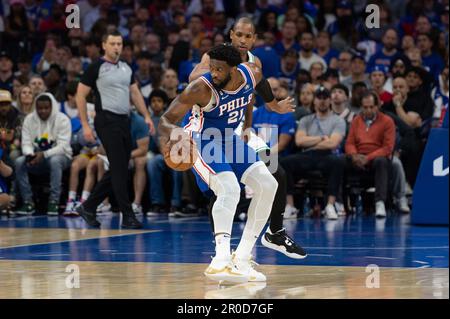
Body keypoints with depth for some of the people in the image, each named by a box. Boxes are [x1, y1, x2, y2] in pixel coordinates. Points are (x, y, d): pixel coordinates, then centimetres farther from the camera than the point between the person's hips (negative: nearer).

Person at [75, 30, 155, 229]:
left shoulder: (126, 68, 15)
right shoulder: (96, 68, -5)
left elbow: (135, 93, 21)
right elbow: (80, 95, -4)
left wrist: (146, 116, 9)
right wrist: (85, 125, -9)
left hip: (124, 121, 7)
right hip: (107, 121, -7)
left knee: (118, 170, 9)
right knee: (119, 169, -10)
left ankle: (88, 207, 20)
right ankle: (127, 216, -8)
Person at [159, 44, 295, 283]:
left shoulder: (252, 73, -15)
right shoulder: (201, 88, -31)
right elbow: (166, 119, -32)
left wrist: (274, 105, 30)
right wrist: (168, 134, -56)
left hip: (229, 138, 7)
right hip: (201, 140, -7)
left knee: (268, 186, 1)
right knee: (230, 189, -29)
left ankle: (241, 258, 4)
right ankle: (221, 261, -40)